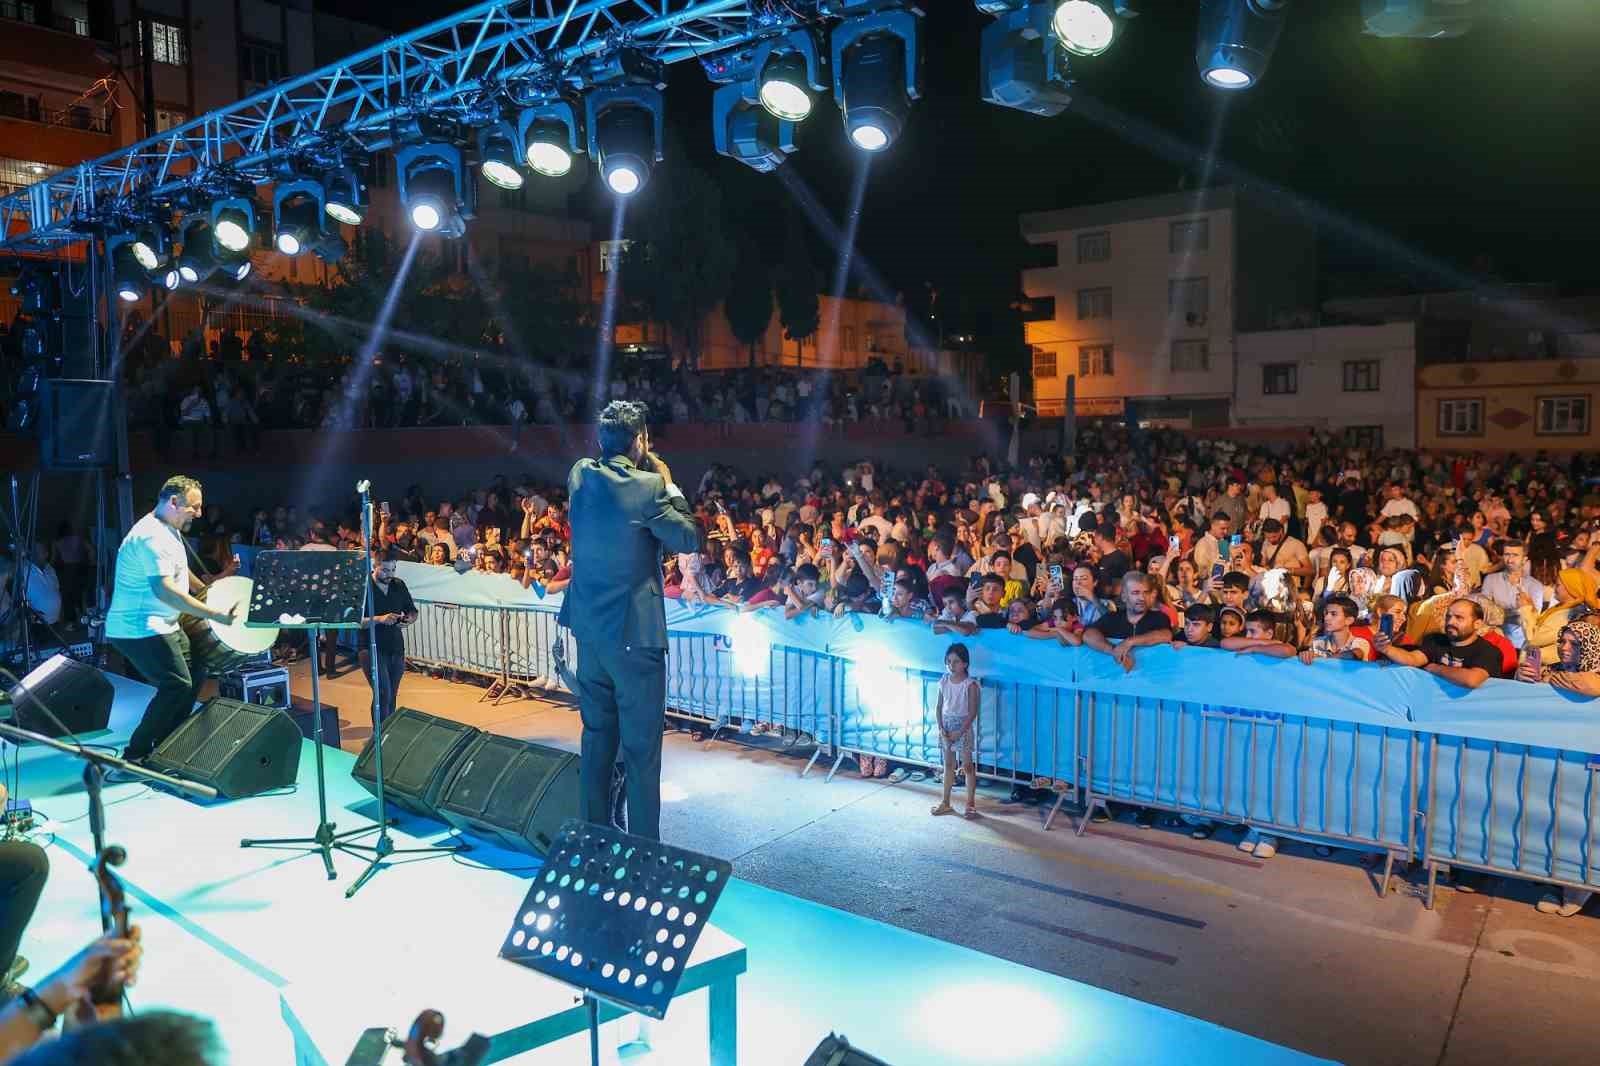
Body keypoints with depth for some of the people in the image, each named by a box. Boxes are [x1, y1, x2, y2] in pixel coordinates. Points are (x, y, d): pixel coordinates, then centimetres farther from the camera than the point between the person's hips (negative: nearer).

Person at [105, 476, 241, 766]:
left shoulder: (169, 530, 11)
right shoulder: (152, 536, -22)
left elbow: (178, 572, 28)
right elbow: (164, 589, -33)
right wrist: (216, 615, -36)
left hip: (162, 625, 11)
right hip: (139, 629, -11)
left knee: (195, 672, 14)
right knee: (177, 685, -13)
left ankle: (166, 743, 24)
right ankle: (133, 760, -5)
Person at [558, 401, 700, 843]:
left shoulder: (580, 475, 1)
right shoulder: (648, 487, -17)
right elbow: (689, 540, -8)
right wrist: (669, 484, 0)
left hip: (588, 628, 7)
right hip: (634, 633, -6)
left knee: (597, 735, 18)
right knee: (641, 747, 2)